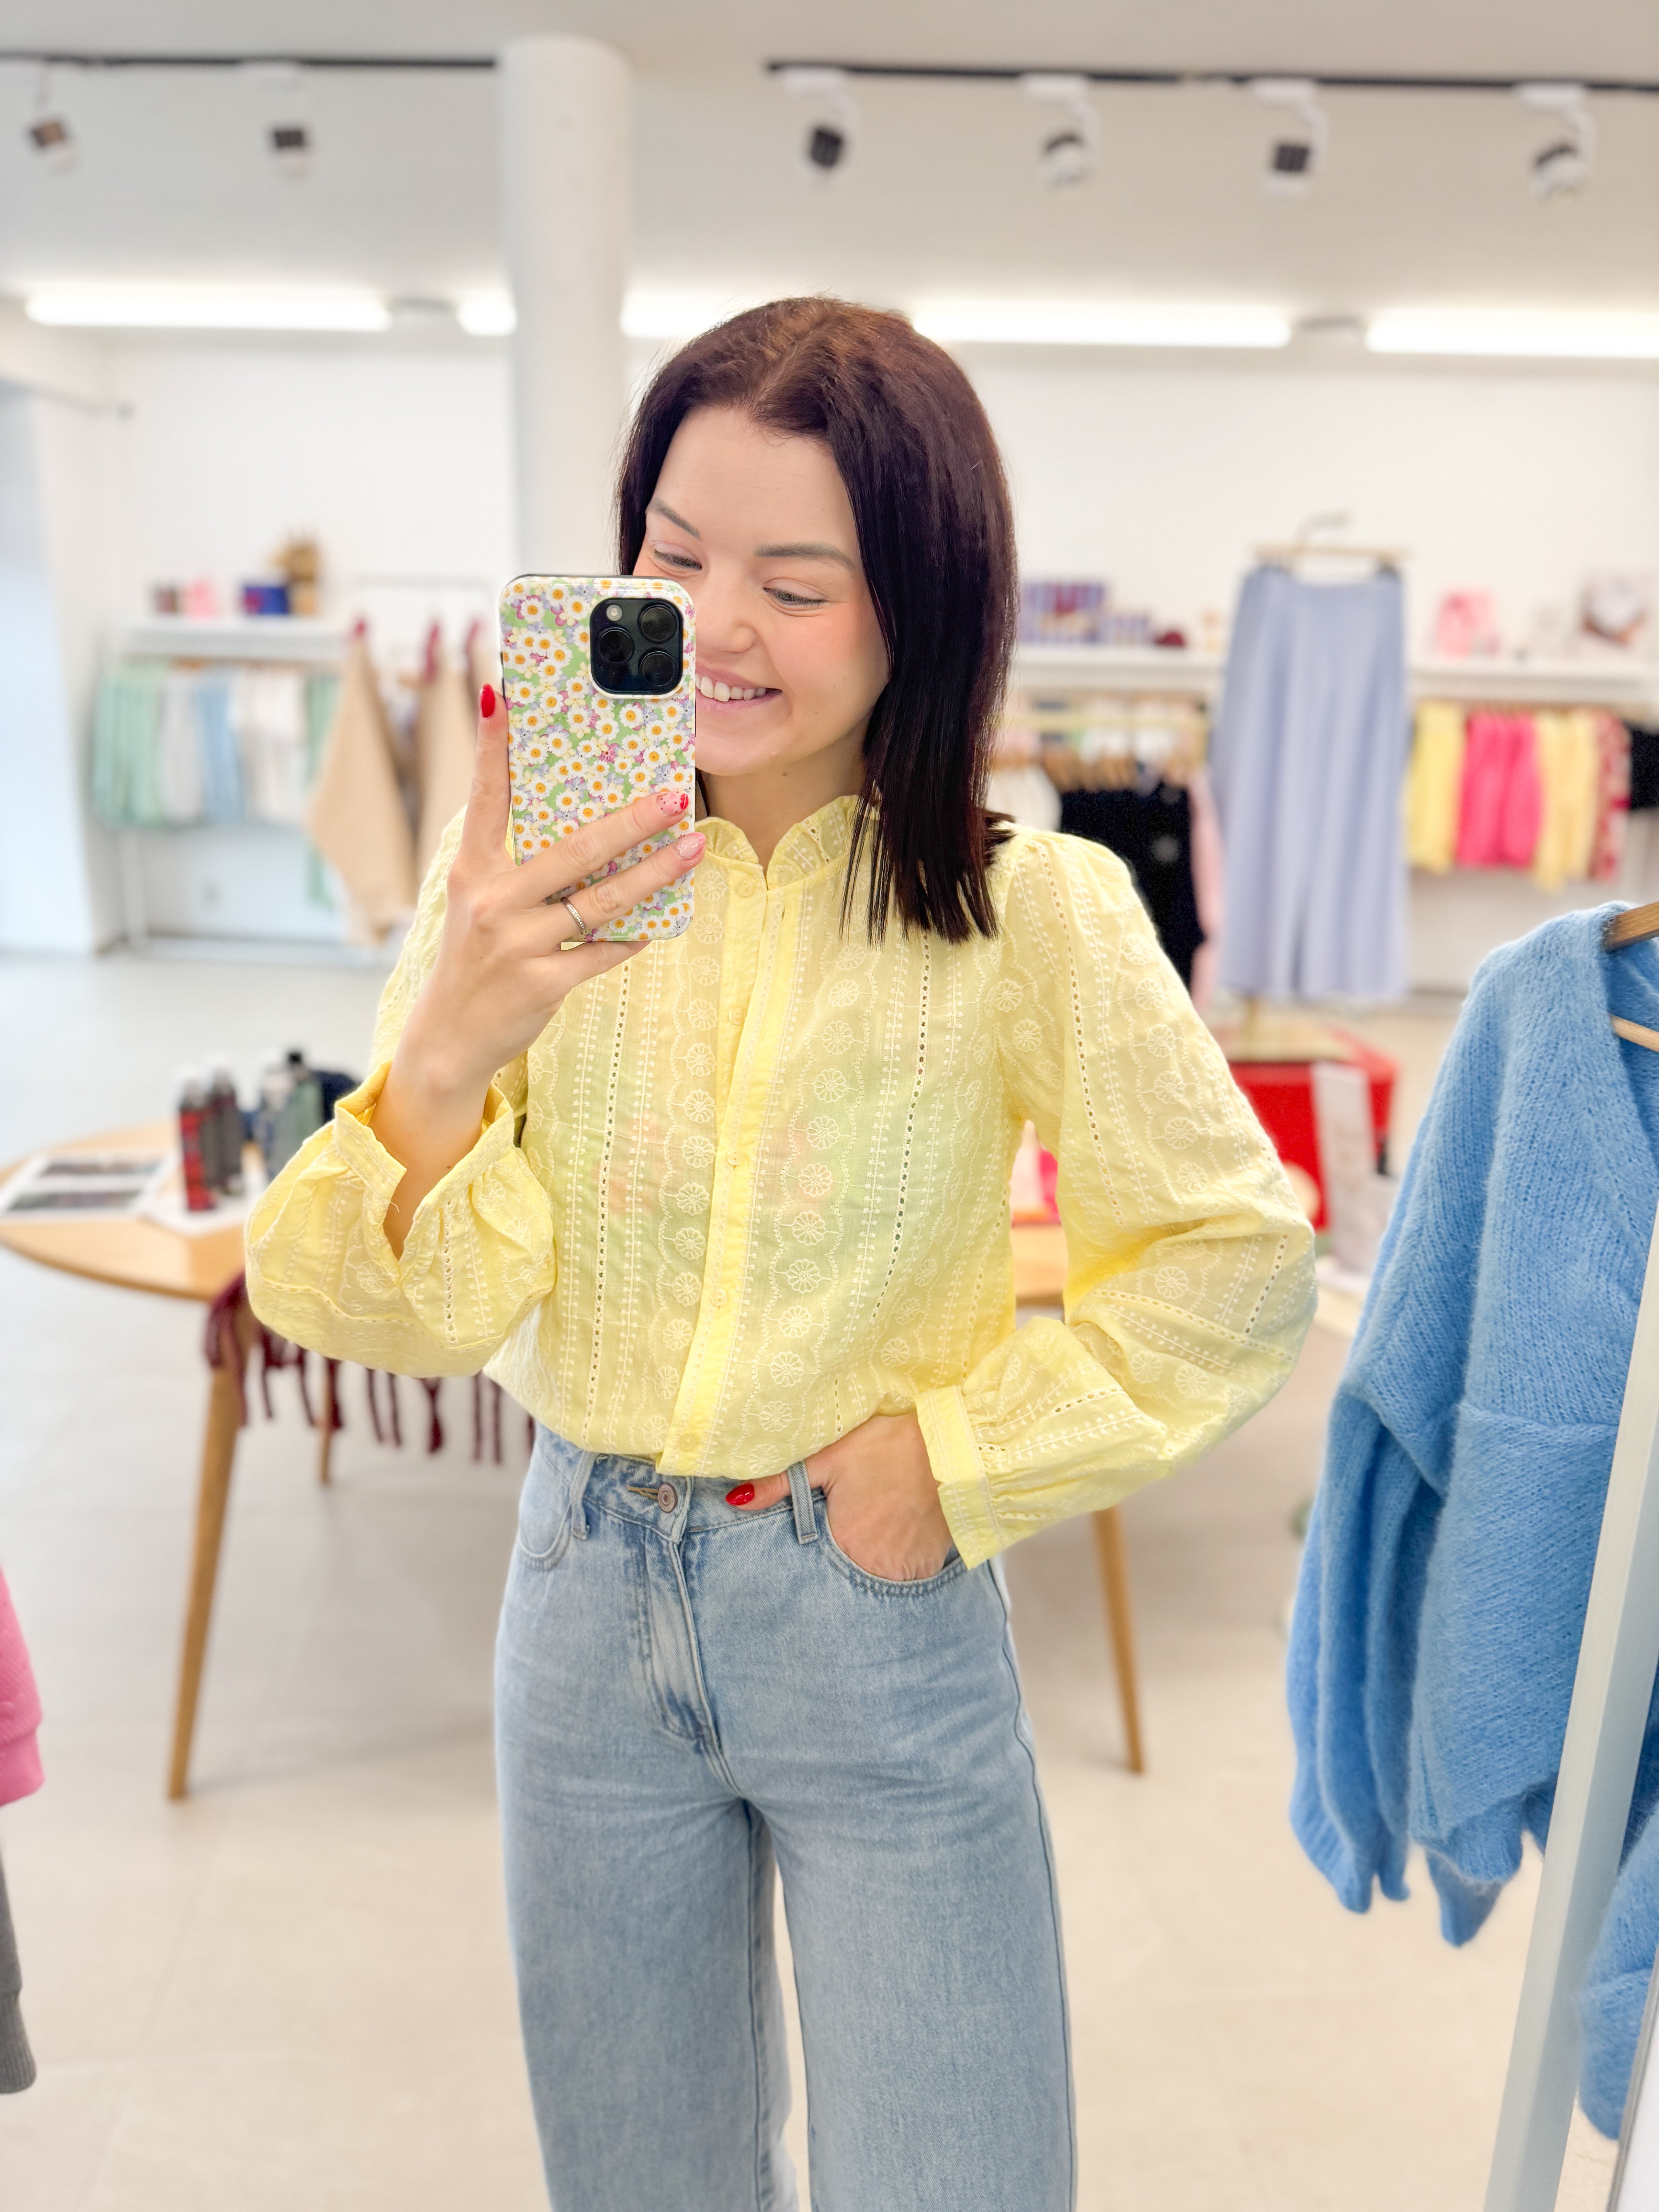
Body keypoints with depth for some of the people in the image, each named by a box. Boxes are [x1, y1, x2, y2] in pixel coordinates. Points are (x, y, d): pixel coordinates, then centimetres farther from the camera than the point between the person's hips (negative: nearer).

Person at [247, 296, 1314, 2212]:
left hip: (878, 1614, -2)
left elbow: (1235, 1264, -5)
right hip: (589, 1601, 3)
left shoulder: (1025, 910, -13)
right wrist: (445, 1049, -31)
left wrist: (961, 1453, -11)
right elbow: (410, 1314, -13)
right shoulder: (534, 870, -8)